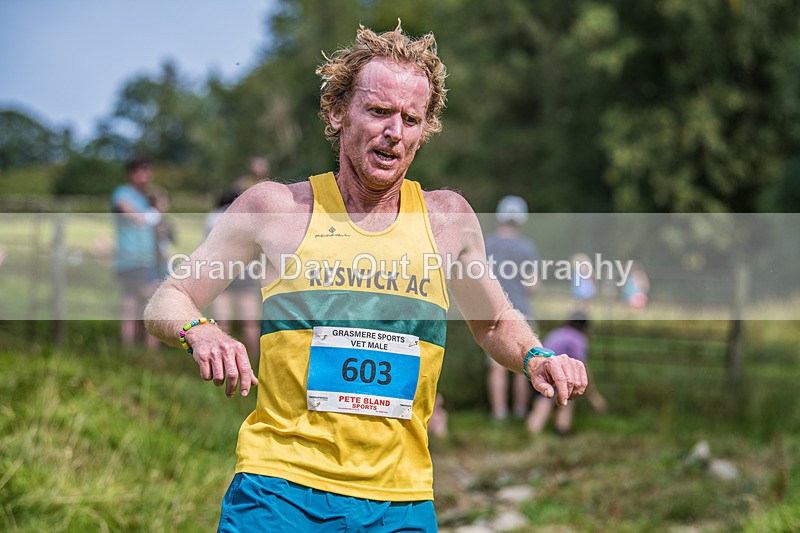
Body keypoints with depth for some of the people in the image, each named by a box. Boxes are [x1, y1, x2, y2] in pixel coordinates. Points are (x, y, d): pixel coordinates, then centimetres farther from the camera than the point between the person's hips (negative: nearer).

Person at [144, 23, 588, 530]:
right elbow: (167, 302, 7)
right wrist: (200, 332, -15)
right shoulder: (277, 207, 1)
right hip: (280, 489, -2)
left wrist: (534, 356, 3)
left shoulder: (447, 218, 8)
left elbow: (497, 322, 24)